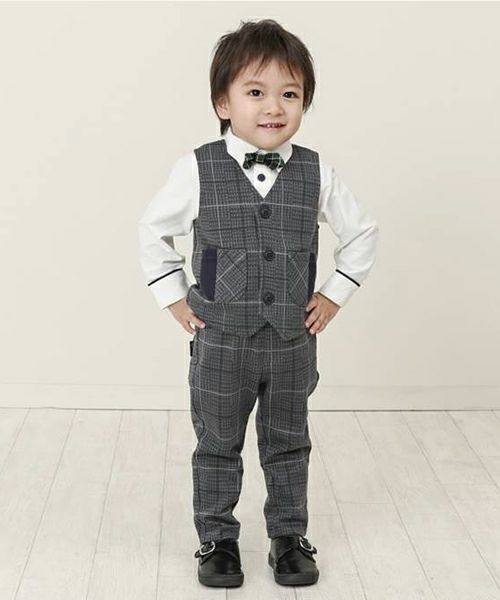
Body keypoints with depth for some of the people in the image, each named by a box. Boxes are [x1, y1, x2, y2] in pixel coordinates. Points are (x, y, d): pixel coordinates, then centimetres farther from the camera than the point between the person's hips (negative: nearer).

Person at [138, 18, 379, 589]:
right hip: (221, 342, -1)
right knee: (217, 446, 12)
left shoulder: (317, 174, -5)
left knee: (288, 445, 15)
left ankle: (288, 538, 32)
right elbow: (153, 231, 3)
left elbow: (362, 232, 9)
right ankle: (217, 540, 29)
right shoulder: (198, 169, -10)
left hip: (293, 343, 2)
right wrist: (176, 299, -1)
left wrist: (333, 296, 2)